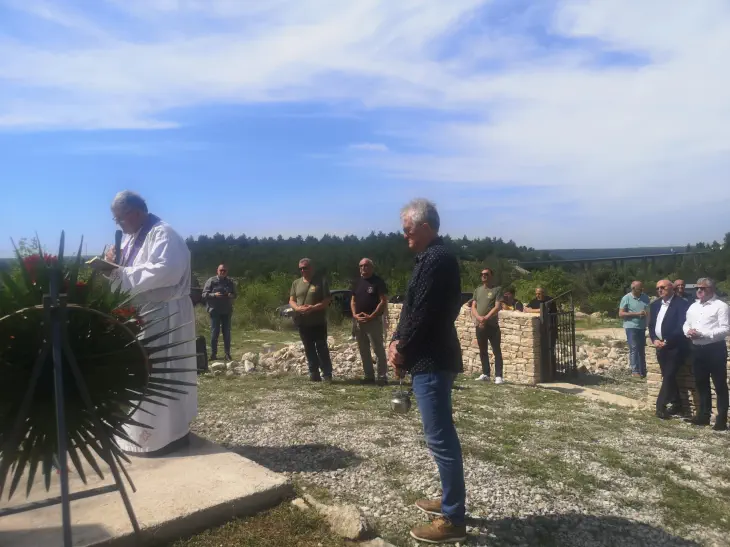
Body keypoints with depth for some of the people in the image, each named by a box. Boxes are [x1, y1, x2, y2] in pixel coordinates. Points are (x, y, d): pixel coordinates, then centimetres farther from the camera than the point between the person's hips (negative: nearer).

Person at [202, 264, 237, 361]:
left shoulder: (230, 282, 10)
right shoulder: (211, 281, -1)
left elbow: (235, 294, 17)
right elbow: (204, 294, -4)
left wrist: (231, 295, -6)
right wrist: (214, 295, -20)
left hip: (227, 311, 3)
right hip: (215, 310, -3)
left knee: (227, 333, 6)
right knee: (214, 332, -3)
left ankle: (227, 354, 13)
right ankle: (213, 353, 6)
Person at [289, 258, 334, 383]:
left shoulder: (321, 281, -3)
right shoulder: (296, 283, 11)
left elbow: (327, 300, -7)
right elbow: (291, 300, 9)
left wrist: (313, 308, -20)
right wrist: (297, 308, -13)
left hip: (318, 322, -4)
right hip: (302, 322, 4)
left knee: (322, 348, -2)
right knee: (309, 349, 8)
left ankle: (327, 374, 5)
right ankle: (314, 374, 15)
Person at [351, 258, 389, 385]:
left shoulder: (378, 282, -6)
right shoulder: (358, 283, 14)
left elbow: (384, 301, -11)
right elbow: (353, 300, 17)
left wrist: (371, 316, -17)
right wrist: (354, 314, -1)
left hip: (374, 320, -7)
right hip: (359, 321, 7)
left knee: (379, 350, -6)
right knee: (363, 351, 10)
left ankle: (382, 377, -2)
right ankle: (369, 376, 19)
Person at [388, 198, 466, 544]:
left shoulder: (436, 260, -18)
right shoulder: (431, 258, 15)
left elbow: (423, 315, -21)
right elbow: (413, 309, 15)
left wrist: (401, 353, -9)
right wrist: (397, 341, 2)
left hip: (431, 361, -11)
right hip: (432, 359, 11)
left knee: (440, 438, -2)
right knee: (441, 436, 19)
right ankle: (451, 500, 33)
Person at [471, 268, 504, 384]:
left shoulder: (497, 289, 0)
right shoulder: (477, 290, 13)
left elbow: (497, 307, -9)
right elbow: (473, 307, 8)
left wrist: (486, 318, -17)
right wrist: (479, 317, -10)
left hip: (492, 325, -5)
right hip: (479, 325, 5)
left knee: (496, 351, -4)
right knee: (483, 351, 10)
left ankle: (498, 376, -3)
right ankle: (485, 374, 18)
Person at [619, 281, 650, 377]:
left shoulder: (645, 297, 5)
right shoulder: (626, 298, -9)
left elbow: (649, 310, 17)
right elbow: (621, 314, -12)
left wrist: (648, 313, -8)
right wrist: (637, 314, -19)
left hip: (642, 327, 5)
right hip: (631, 327, -5)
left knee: (642, 349, 12)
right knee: (634, 349, -9)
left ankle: (643, 371, 20)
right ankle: (635, 371, -6)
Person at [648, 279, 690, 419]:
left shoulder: (681, 304, -11)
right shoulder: (655, 305, 11)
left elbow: (681, 327, -17)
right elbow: (651, 325, 12)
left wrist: (667, 342, -19)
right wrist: (654, 340, -4)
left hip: (675, 347, -7)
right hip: (661, 346, 7)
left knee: (669, 376, -7)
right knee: (667, 376, 11)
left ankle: (660, 406, -1)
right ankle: (676, 404, 23)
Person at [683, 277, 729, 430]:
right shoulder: (693, 307, 13)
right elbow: (686, 324, 18)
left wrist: (702, 334, -21)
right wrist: (688, 331, -5)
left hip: (715, 349, -7)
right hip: (697, 349, 7)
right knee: (701, 384, 15)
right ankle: (704, 414, 27)